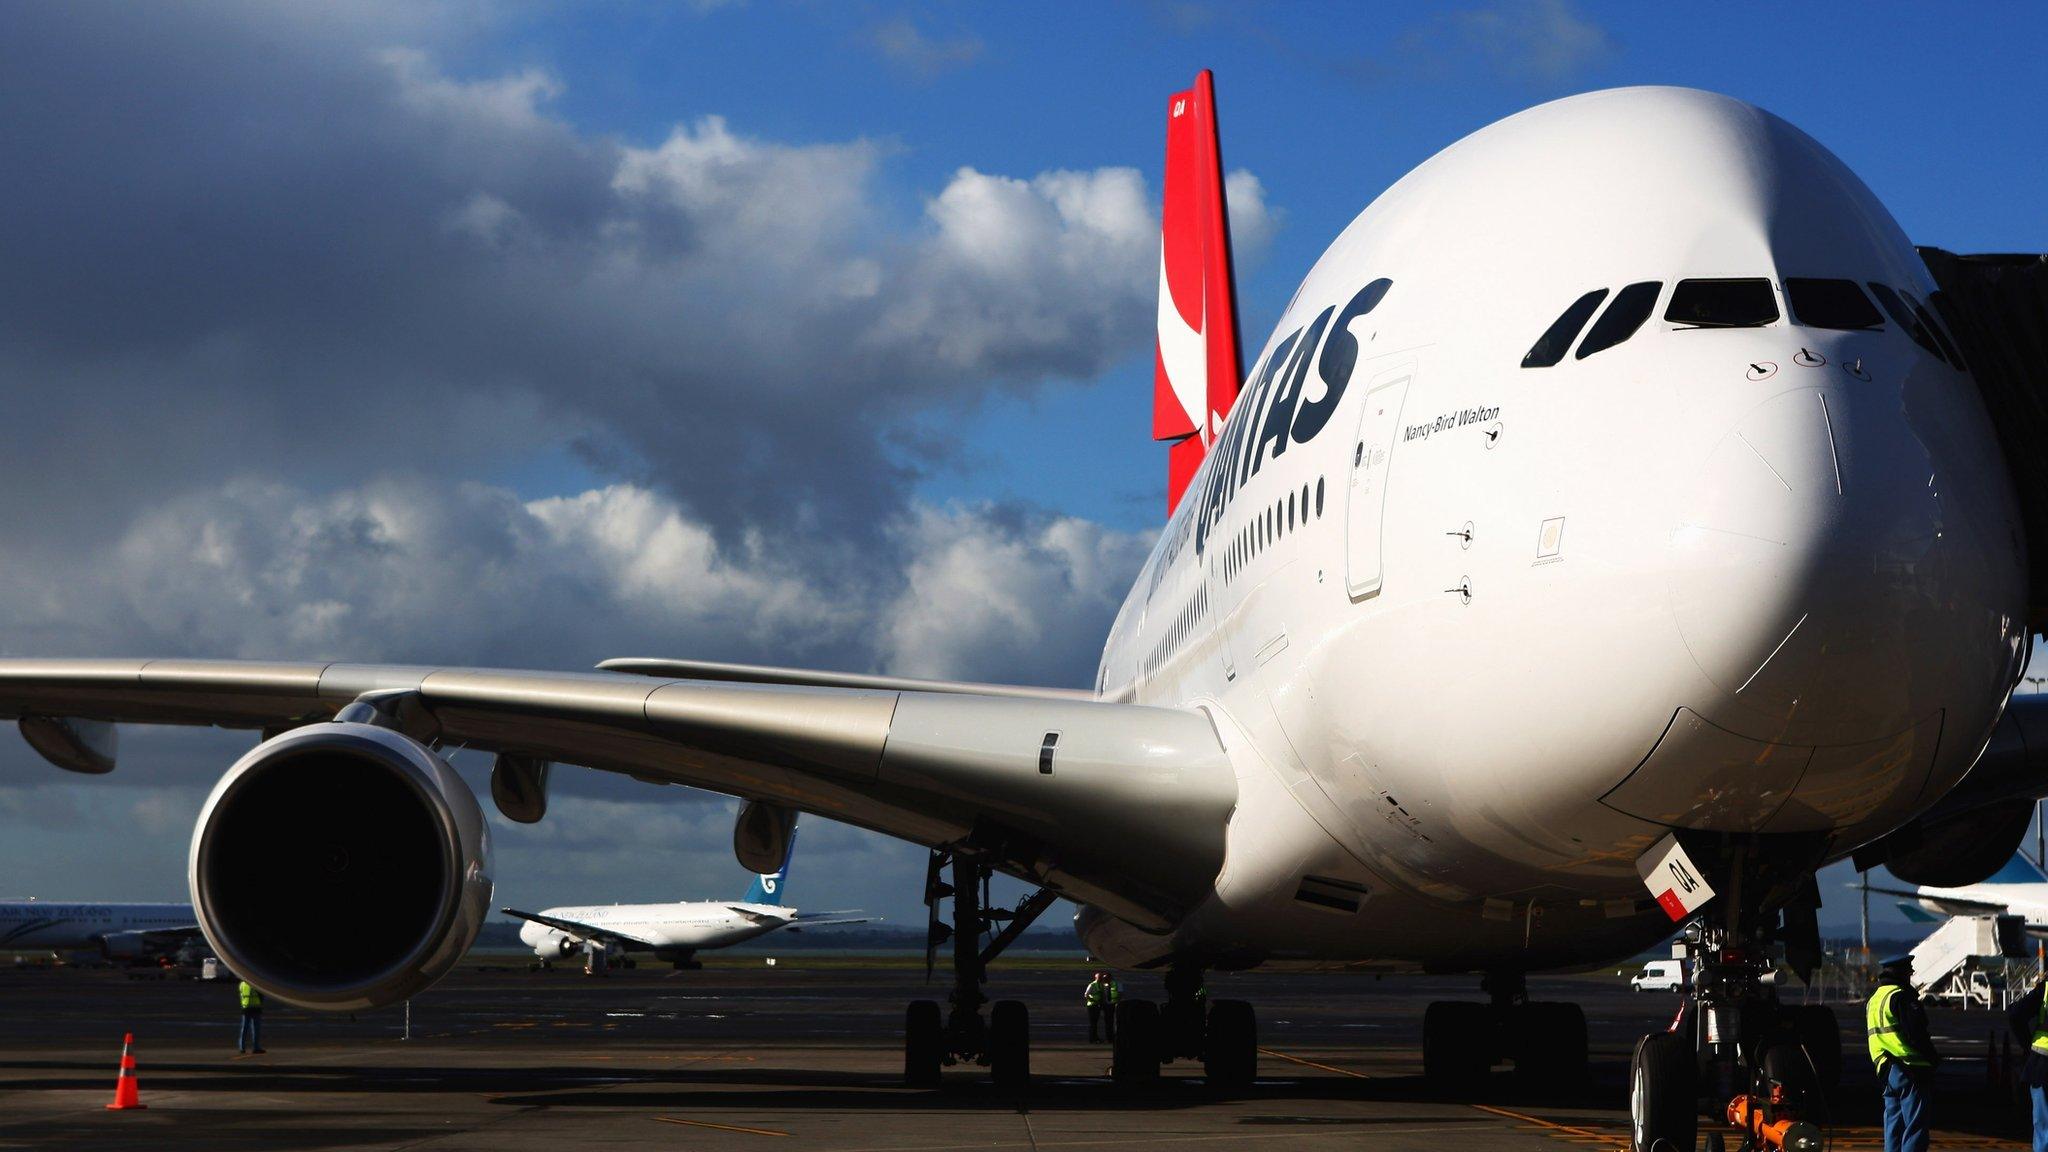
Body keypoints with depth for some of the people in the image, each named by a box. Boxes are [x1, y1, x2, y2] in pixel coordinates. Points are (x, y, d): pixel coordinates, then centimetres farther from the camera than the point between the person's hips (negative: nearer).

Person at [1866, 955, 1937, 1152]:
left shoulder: (1873, 1001, 18)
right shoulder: (1901, 997, -11)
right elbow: (1916, 1032, -17)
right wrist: (1933, 1057, -5)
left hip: (1886, 1071, 9)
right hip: (1911, 1071, -9)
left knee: (1893, 1126, 11)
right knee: (1915, 1128, -8)